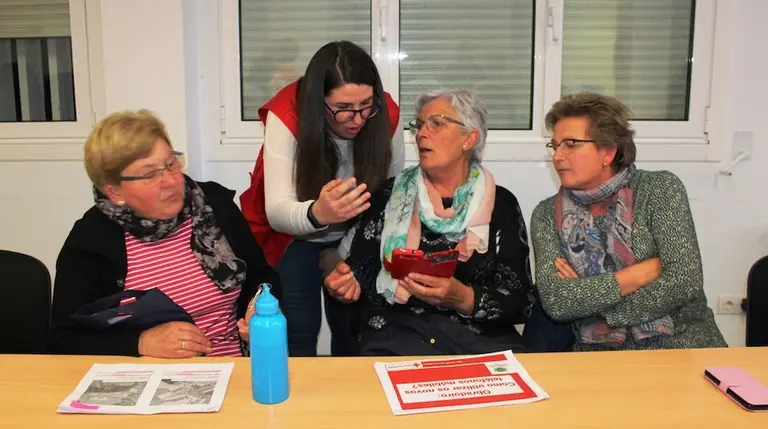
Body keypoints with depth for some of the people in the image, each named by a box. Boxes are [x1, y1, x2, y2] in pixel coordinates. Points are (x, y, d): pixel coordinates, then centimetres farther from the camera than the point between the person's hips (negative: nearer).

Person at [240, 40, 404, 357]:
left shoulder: (386, 114, -21)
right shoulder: (287, 116, -29)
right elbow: (277, 212, -35)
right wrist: (317, 213, -56)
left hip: (355, 236, 2)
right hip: (293, 236, -2)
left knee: (353, 331, 6)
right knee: (298, 335, -7)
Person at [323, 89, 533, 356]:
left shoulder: (501, 204, 5)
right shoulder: (389, 195, 9)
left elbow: (521, 302, -1)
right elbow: (362, 266, 12)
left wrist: (463, 298, -19)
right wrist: (348, 283, -11)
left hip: (481, 339, 1)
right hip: (397, 332, 0)